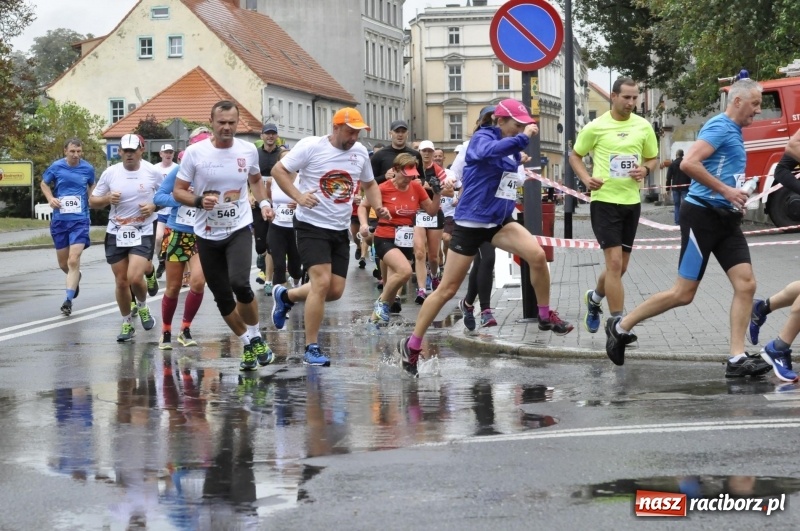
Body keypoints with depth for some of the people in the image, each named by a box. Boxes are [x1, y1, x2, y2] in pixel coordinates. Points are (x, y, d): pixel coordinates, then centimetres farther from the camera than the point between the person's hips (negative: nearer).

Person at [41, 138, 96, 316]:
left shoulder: (88, 169, -2)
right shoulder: (56, 167, -3)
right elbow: (44, 184, 13)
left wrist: (91, 200, 3)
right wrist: (50, 198, -4)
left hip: (80, 220, -2)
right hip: (59, 220, 2)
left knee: (73, 261, -15)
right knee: (63, 263, 12)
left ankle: (68, 300, -9)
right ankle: (75, 277, 46)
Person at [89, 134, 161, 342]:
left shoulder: (152, 172, -4)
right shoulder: (110, 173, 0)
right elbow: (92, 201, 7)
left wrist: (153, 206, -11)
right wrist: (107, 198, -14)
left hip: (143, 232, -2)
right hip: (116, 233, 2)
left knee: (135, 278, -18)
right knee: (121, 281, 6)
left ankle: (143, 307, 14)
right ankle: (127, 324, 23)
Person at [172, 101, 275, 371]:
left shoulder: (248, 150, -1)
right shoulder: (195, 152, -8)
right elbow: (178, 191, -3)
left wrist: (264, 203, 2)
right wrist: (199, 201, -22)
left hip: (239, 228, -1)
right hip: (207, 234, 1)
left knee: (240, 283, -24)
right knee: (222, 297, 5)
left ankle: (256, 338, -1)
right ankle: (248, 345, 26)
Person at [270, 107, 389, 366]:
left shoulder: (360, 152, 5)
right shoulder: (311, 146, -11)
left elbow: (369, 184, 20)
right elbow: (279, 170, -8)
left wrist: (378, 207, 1)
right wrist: (298, 196, -21)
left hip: (340, 230, 6)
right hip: (312, 226, -6)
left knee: (335, 291, 5)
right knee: (322, 282, -17)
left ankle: (286, 296, 32)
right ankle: (311, 348, -6)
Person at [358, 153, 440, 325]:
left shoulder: (416, 187, 1)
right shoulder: (384, 188, -11)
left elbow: (432, 211, 10)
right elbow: (363, 206, 4)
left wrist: (437, 194, -6)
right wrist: (364, 224, -12)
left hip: (406, 242, 5)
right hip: (385, 239, -5)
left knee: (393, 283, 6)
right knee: (405, 271, -30)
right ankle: (382, 303, -9)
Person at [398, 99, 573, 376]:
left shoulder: (512, 147, 8)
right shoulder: (482, 138, -12)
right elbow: (487, 152, -39)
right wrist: (524, 137, -38)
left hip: (499, 222, 6)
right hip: (471, 222, -6)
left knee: (537, 255, -18)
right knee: (447, 289, -1)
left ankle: (546, 316, 1)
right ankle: (412, 345, 11)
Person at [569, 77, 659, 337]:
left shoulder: (644, 127, 3)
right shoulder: (596, 127, -6)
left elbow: (653, 158, 15)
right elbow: (575, 155, 6)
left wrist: (646, 169, -8)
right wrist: (586, 178, -12)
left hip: (632, 201, 5)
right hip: (604, 200, -5)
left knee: (621, 266, 13)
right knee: (614, 262, -12)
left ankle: (594, 298, 43)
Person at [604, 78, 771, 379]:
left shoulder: (734, 132, 16)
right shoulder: (720, 127, -12)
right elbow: (689, 163, -25)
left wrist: (735, 198, 16)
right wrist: (726, 191, -22)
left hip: (726, 219, 9)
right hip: (703, 215, -9)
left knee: (746, 284, -4)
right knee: (683, 293, -4)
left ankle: (737, 359, -4)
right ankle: (621, 327, 11)